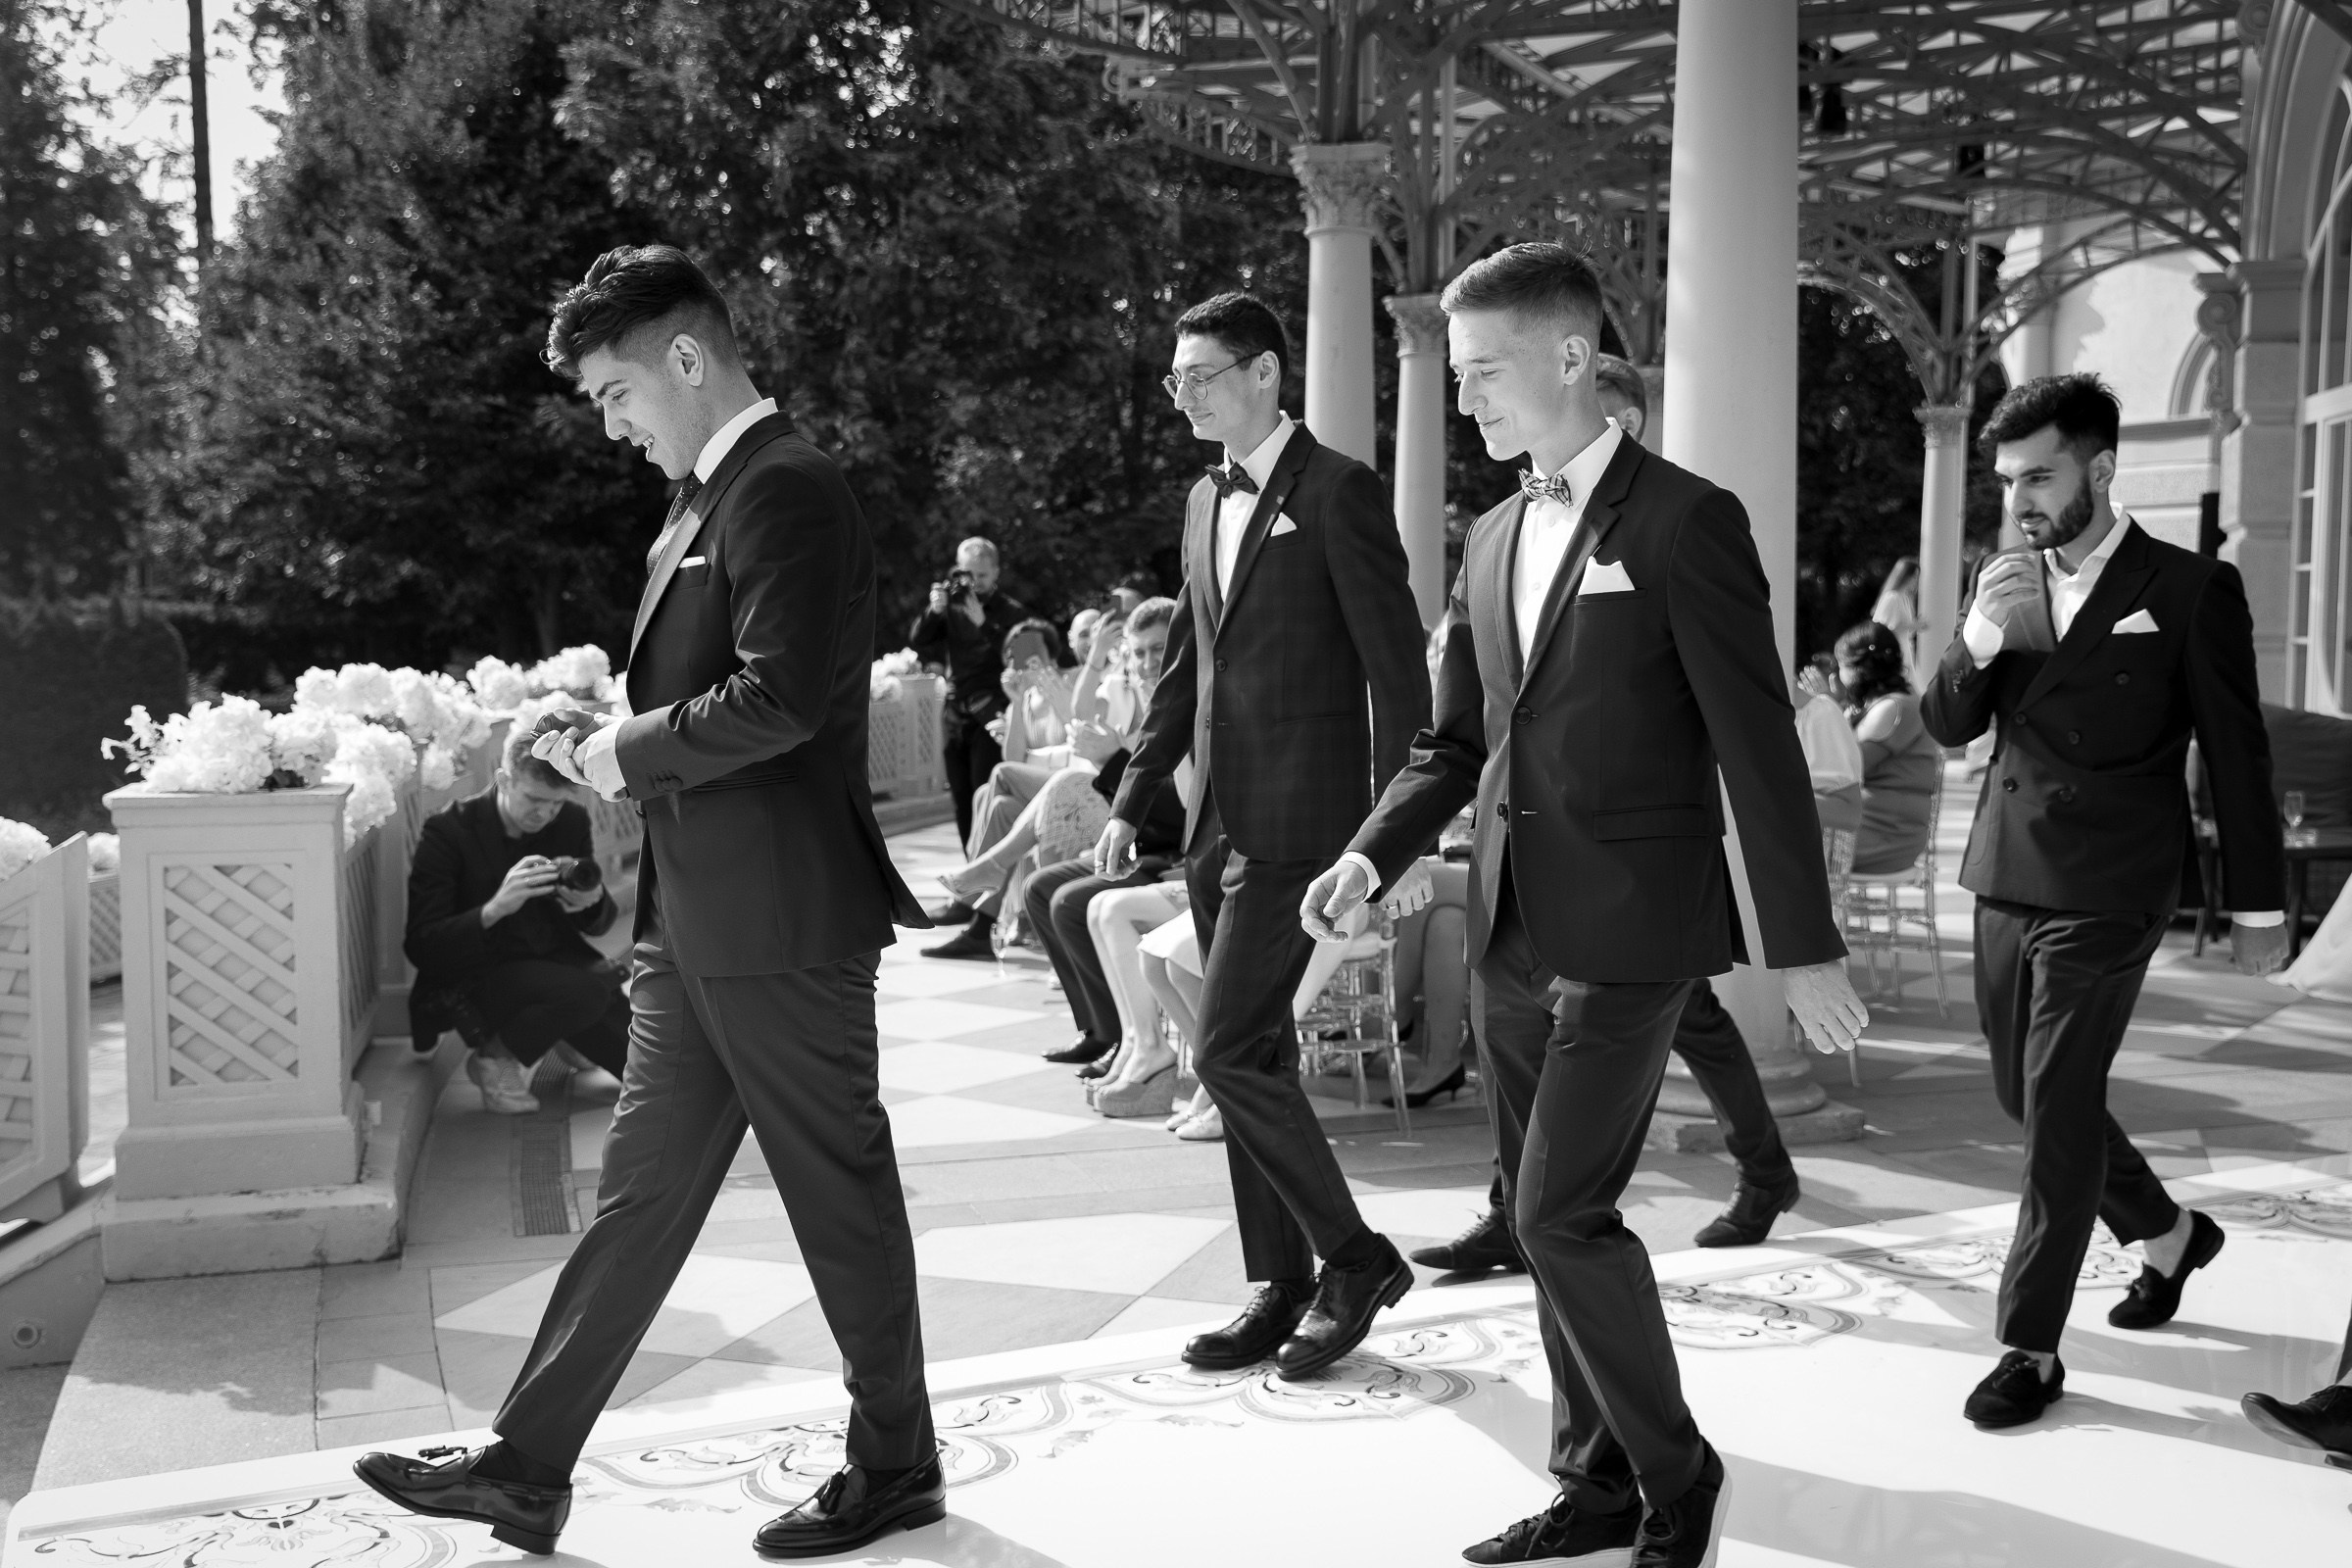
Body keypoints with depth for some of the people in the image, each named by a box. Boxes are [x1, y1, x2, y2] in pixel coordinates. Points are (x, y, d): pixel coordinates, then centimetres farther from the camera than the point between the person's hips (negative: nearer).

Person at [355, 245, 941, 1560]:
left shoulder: (790, 490, -14)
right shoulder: (707, 498, 17)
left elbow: (777, 700, -24)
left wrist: (628, 754, -12)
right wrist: (611, 733, 6)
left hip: (781, 919, -10)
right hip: (698, 920, 10)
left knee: (841, 1193, 5)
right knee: (642, 1189, 13)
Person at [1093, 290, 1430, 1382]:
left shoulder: (1338, 493, -9)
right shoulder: (1206, 501, 15)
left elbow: (1396, 669, -12)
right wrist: (1132, 801, 15)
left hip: (1298, 817, -8)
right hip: (1218, 819, 8)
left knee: (1229, 1053, -10)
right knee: (1255, 1058, 11)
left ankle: (1354, 1256, 8)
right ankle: (1281, 1290, 21)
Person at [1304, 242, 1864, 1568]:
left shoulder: (1685, 521, -8)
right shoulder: (1492, 540, 12)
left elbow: (1759, 746, -9)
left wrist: (1806, 946, -9)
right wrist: (1375, 858, -3)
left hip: (1629, 929, -7)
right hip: (1514, 934, 7)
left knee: (1563, 1213, -9)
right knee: (1550, 1216, 12)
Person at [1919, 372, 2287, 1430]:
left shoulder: (2190, 590, -6)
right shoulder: (2008, 586, 8)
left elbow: (2236, 758, -1)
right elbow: (1947, 727, 5)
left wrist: (2257, 907, 2)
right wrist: (1978, 640, -15)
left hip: (2105, 895, -6)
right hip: (2007, 882, 6)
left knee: (2057, 1113, -6)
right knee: (2030, 1098, 15)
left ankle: (2029, 1346, 5)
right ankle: (2167, 1233, 40)